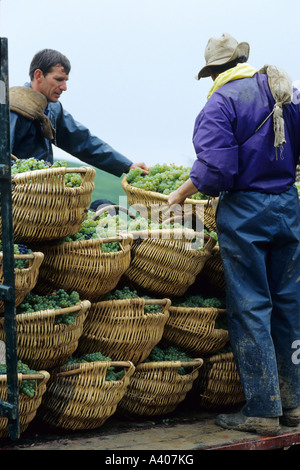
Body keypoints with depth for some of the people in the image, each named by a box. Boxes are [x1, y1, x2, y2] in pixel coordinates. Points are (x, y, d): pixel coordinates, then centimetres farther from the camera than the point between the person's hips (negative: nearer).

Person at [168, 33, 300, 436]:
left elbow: (214, 169, -18)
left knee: (250, 308, -2)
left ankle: (262, 410, 0)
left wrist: (180, 195, -4)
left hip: (244, 211, -6)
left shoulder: (221, 103, -10)